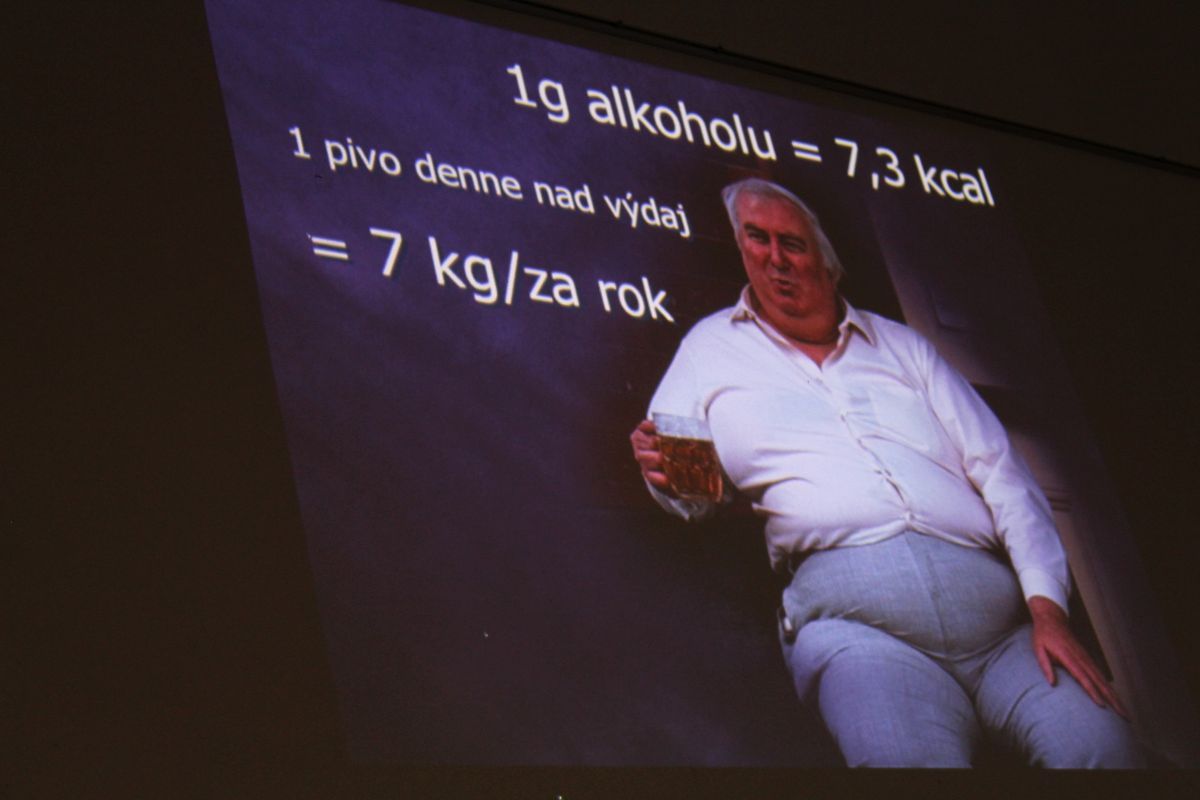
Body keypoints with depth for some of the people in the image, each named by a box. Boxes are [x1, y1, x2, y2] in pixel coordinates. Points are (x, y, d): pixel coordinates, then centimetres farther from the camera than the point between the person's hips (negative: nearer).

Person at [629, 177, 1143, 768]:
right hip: (856, 623, -3)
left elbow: (1002, 474, 18)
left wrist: (1047, 608, 2)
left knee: (1100, 747, -28)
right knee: (917, 762, -37)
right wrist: (667, 472, -9)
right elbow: (685, 495, 18)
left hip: (990, 598, 3)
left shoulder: (899, 345, 26)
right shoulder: (712, 348, 22)